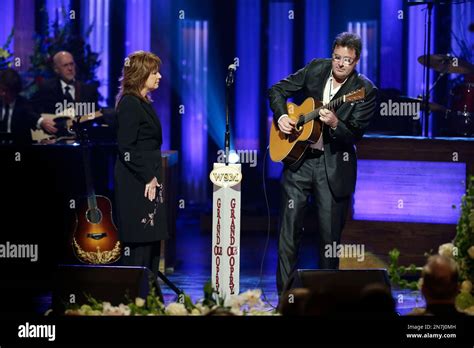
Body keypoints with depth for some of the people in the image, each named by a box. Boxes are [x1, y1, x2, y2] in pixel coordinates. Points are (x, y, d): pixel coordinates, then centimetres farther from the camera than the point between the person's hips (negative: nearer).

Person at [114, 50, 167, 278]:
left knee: (151, 240, 10)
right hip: (136, 185, -9)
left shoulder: (143, 103, 16)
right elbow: (126, 148, -18)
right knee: (138, 242, -8)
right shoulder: (129, 104, -12)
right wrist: (148, 178, -17)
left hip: (148, 181, 9)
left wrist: (154, 178, 11)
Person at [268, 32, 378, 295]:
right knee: (289, 229, 1)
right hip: (298, 158, 3)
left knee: (330, 235, 2)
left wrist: (335, 124, -30)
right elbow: (277, 91, 11)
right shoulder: (315, 69, 3)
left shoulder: (365, 91, -7)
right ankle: (285, 295, 7)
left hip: (334, 167, -2)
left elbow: (355, 135, -12)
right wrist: (281, 116, -6)